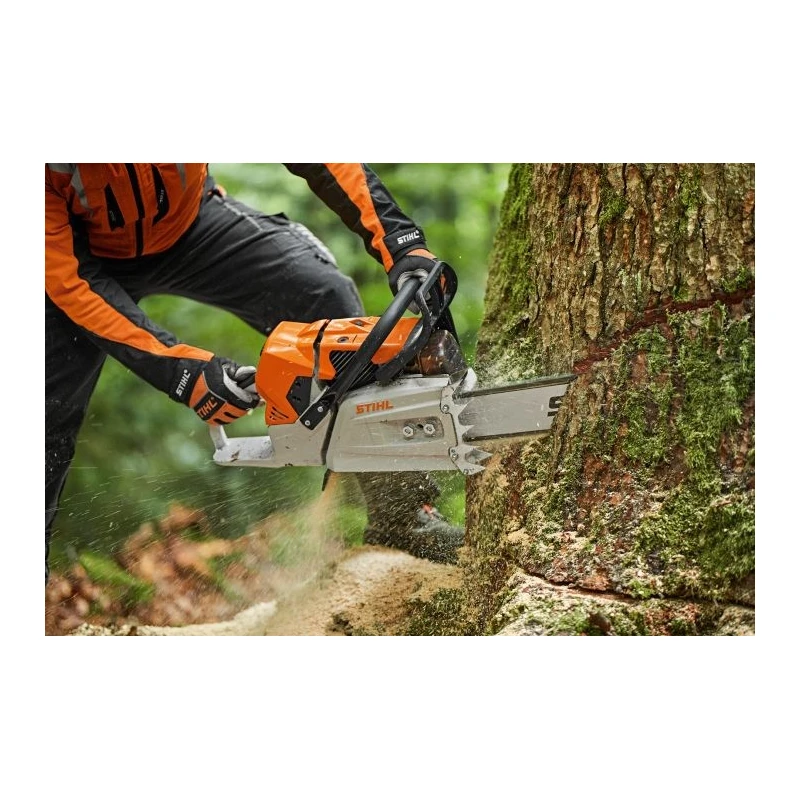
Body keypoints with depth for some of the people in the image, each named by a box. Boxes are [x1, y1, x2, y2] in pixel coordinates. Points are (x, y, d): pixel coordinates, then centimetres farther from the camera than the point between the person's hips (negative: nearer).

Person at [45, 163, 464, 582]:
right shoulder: (48, 170, -38)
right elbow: (69, 282, -32)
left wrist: (402, 243, -39)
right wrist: (178, 369, -39)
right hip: (81, 254, -1)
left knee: (326, 297, -17)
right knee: (48, 415, -10)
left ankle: (402, 511, -10)